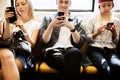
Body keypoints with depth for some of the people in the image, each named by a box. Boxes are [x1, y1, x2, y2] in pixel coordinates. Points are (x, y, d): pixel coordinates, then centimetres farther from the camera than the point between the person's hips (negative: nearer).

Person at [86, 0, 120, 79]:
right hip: (95, 49, -2)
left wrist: (114, 32, -7)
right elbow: (87, 38, 4)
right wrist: (97, 33, -14)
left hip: (110, 50, 2)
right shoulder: (92, 19, 8)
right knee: (105, 69, -35)